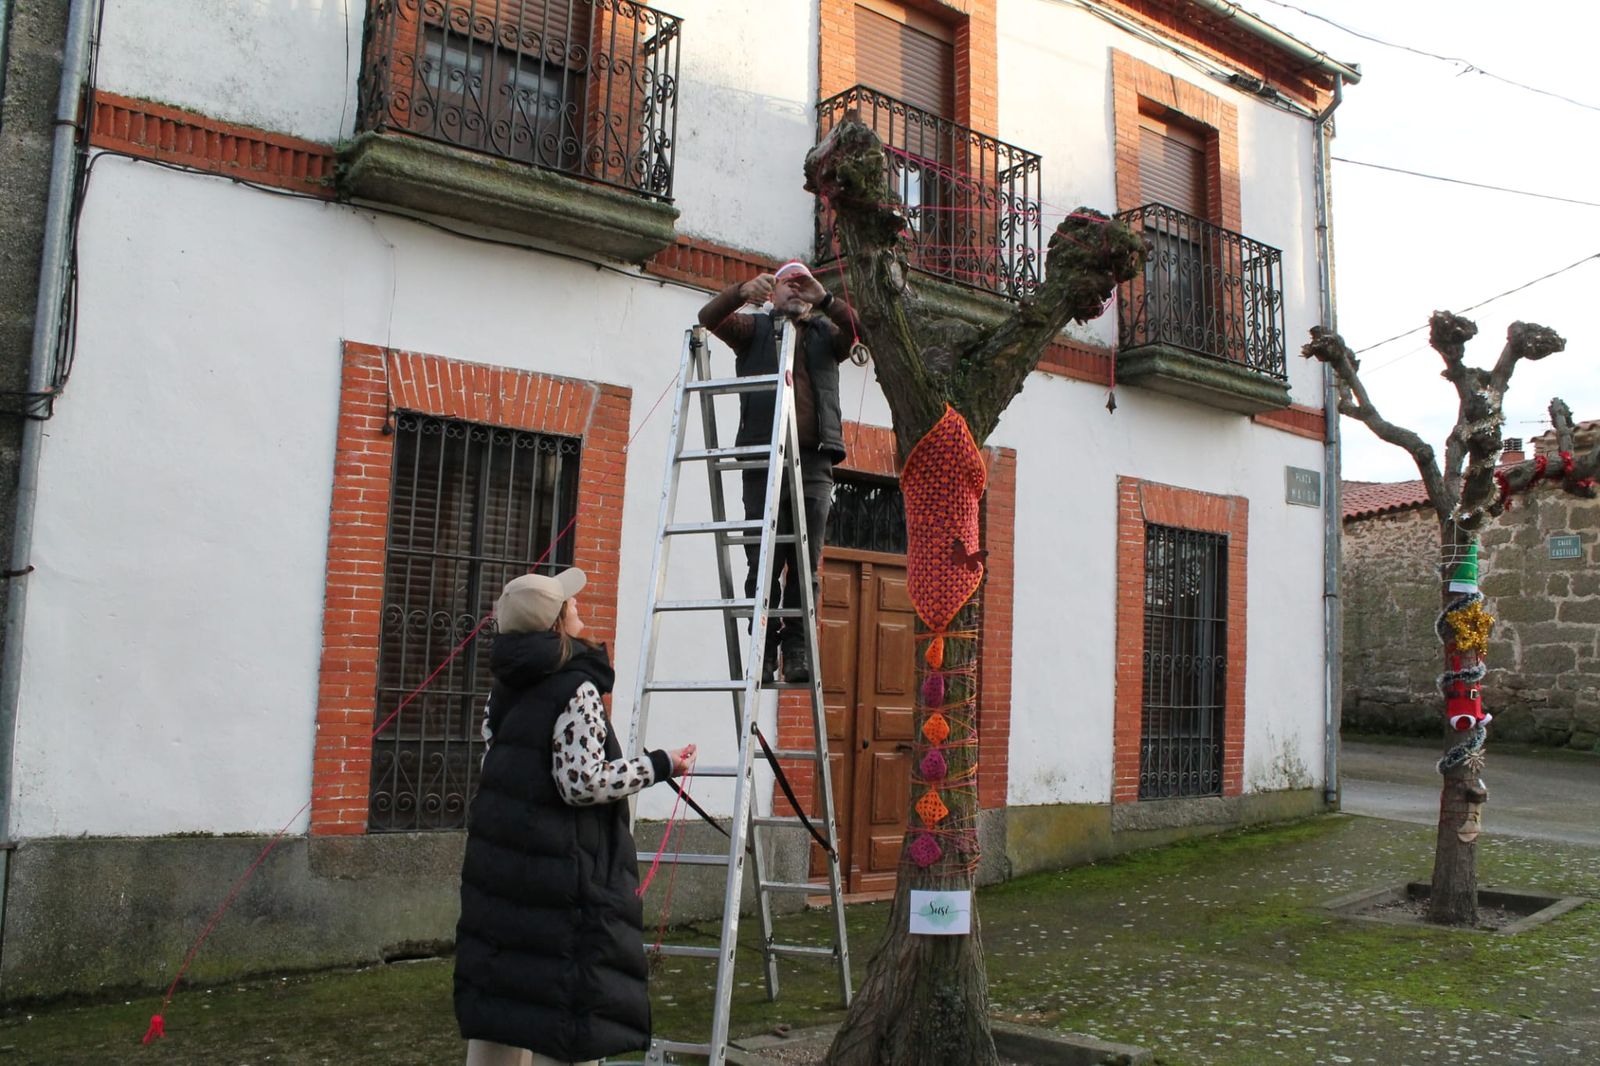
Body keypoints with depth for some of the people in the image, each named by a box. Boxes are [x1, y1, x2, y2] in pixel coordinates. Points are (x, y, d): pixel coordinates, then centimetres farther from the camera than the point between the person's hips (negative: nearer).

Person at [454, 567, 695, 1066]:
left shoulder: (506, 685, 9)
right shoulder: (576, 688, -14)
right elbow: (584, 783, -19)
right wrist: (660, 765, -10)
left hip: (501, 860, 8)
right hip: (560, 872, -8)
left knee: (500, 989, 14)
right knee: (568, 997, 0)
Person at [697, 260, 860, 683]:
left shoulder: (826, 333, 21)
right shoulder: (755, 328, 16)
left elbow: (857, 330, 1)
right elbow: (709, 318, 0)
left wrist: (824, 299, -13)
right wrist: (743, 291, -18)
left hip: (813, 459, 1)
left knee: (805, 564, -2)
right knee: (764, 561, -5)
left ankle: (796, 651, 2)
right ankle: (764, 650, 0)